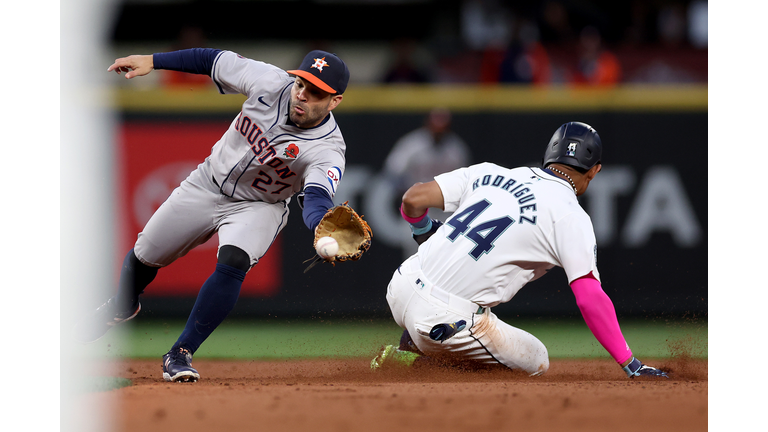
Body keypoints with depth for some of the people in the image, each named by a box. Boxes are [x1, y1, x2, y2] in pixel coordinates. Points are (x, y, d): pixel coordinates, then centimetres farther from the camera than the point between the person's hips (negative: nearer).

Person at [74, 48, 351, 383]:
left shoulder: (328, 150, -31)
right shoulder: (272, 83, -24)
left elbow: (316, 198, -48)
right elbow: (215, 60, -10)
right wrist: (152, 61, -9)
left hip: (259, 207, -3)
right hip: (208, 185, 4)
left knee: (233, 262, -32)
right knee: (145, 255, 15)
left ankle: (181, 354, -18)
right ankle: (122, 306, 51)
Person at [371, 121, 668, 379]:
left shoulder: (490, 173, 12)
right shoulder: (570, 216, -3)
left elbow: (413, 199, 7)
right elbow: (590, 298, -13)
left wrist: (422, 229, 31)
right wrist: (630, 365, -12)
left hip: (401, 288, 7)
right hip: (445, 321, -7)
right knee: (536, 363, 15)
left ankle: (410, 351, 21)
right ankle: (415, 362, -2)